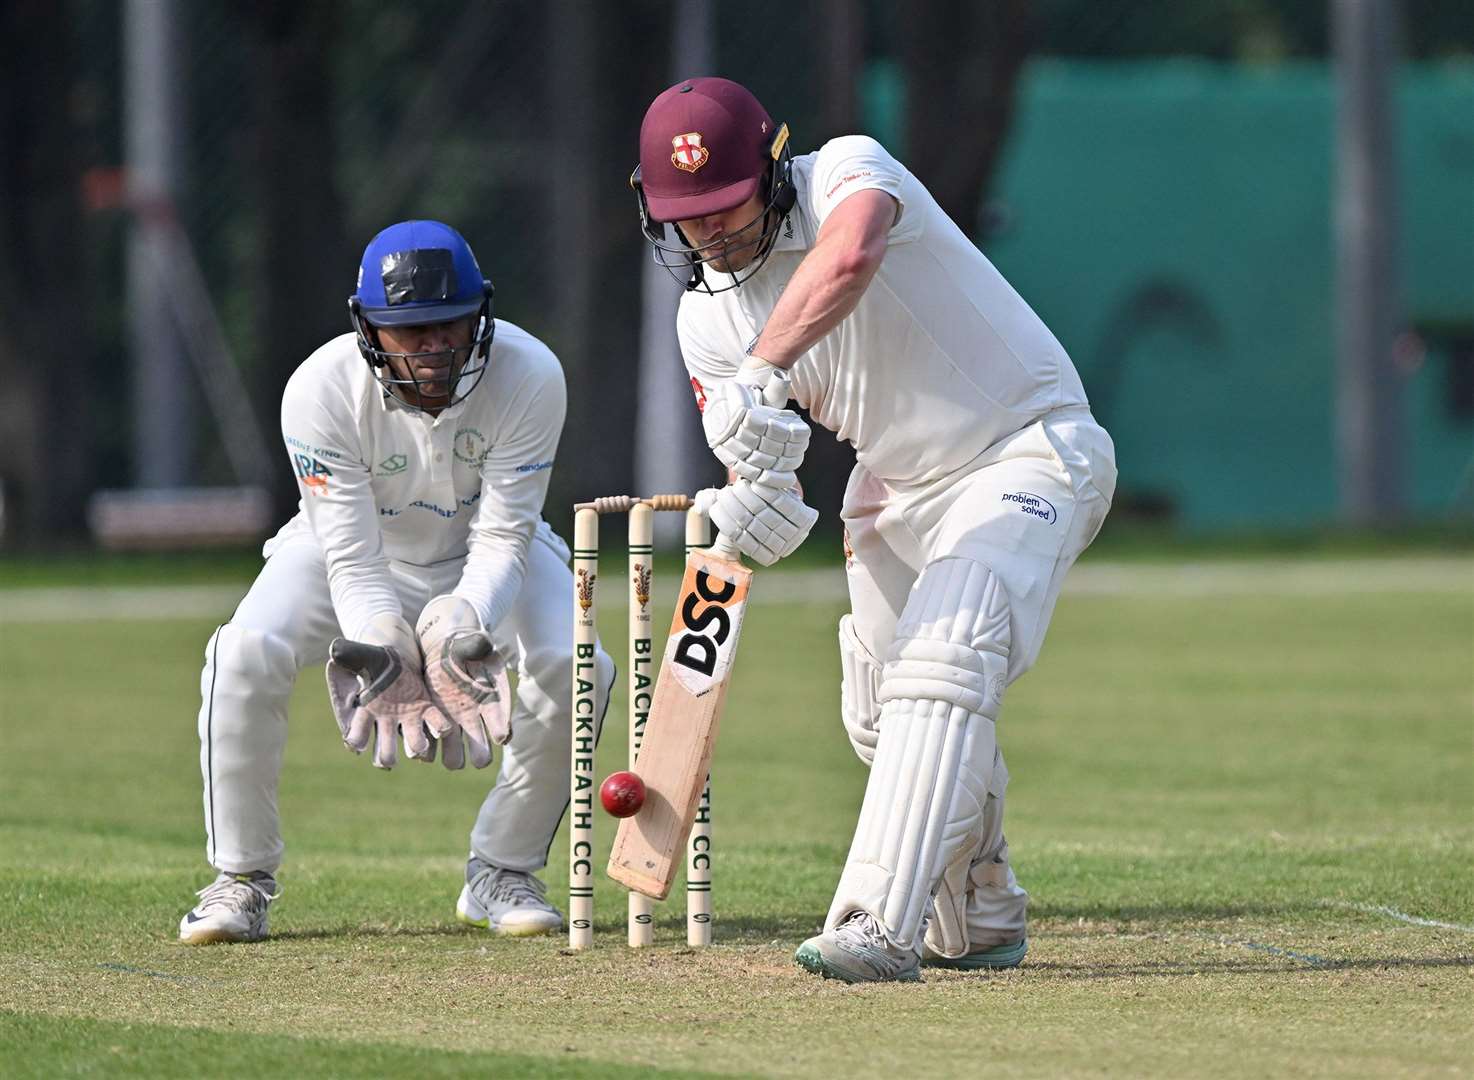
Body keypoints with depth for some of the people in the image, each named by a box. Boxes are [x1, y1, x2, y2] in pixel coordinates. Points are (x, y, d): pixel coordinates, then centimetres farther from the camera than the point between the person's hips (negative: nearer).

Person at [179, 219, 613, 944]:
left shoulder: (528, 376, -30)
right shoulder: (320, 390, -31)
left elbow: (502, 538, -29)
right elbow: (351, 555, -31)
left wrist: (461, 627, -48)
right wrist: (385, 648, -50)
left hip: (480, 553, 1)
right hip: (351, 542, -1)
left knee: (573, 668, -25)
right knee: (247, 655, -27)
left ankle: (501, 873, -3)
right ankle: (241, 884, -11)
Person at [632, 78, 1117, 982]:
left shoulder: (849, 172, -21)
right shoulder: (708, 315, -2)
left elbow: (848, 261, -45)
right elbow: (753, 461, -8)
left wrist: (759, 377, -55)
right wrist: (750, 507, -32)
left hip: (1029, 447, -8)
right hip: (897, 488, 8)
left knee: (942, 665, -26)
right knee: (881, 718, 12)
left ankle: (879, 928, -35)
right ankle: (980, 925, 33)